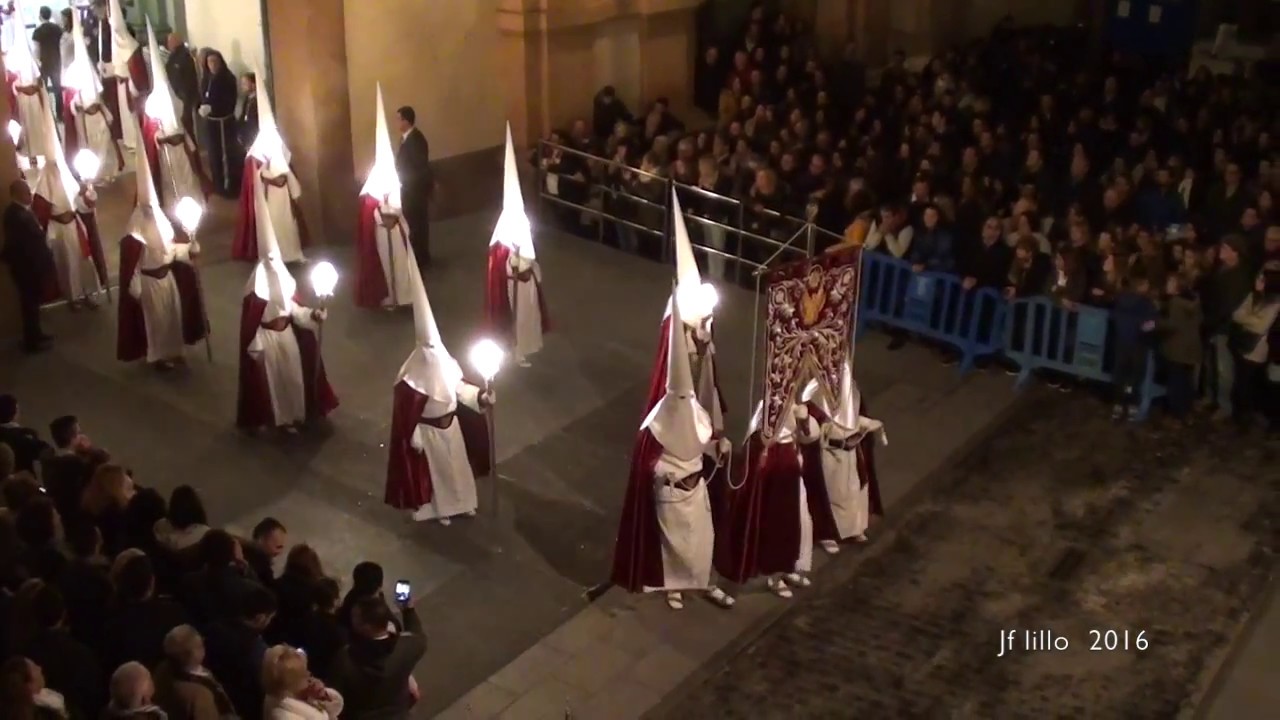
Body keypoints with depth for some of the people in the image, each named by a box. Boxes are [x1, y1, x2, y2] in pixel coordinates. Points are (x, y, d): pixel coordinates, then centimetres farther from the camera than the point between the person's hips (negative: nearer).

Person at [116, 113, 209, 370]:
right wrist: (135, 289, -18)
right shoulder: (136, 230, -21)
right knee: (155, 317, 5)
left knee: (174, 312, 15)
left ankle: (173, 351, 30)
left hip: (167, 274, 7)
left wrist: (188, 249, -7)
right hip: (149, 279, -7)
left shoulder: (161, 219, -1)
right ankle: (157, 356, 20)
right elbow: (131, 261, -19)